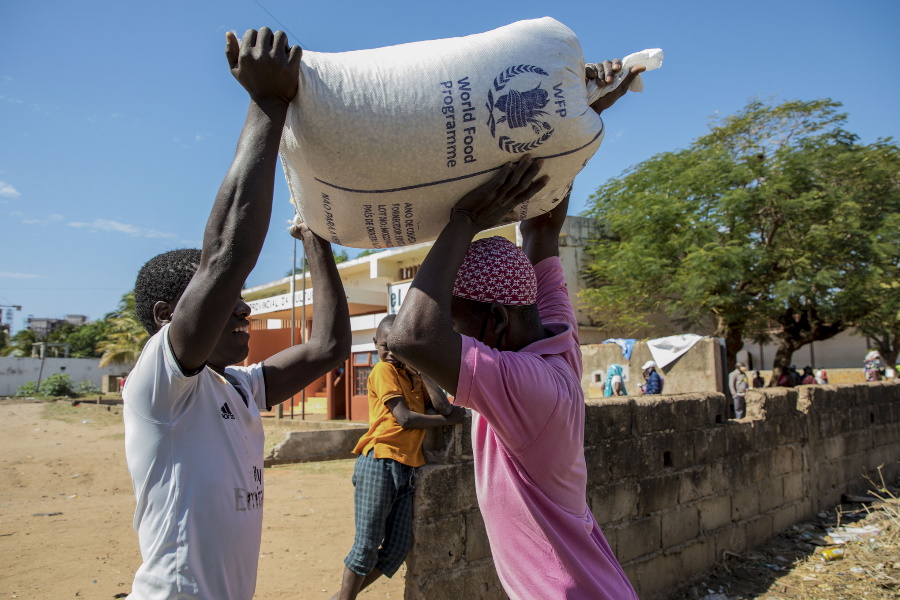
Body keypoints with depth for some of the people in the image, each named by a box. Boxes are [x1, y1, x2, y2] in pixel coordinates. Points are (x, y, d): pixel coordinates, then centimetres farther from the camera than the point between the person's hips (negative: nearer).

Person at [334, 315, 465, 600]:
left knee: (398, 548, 9)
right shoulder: (383, 370, -3)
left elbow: (442, 406, 2)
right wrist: (448, 420, -1)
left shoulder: (413, 376, 18)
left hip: (406, 467, 7)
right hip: (380, 463, -7)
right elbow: (404, 418, -11)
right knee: (368, 545, -3)